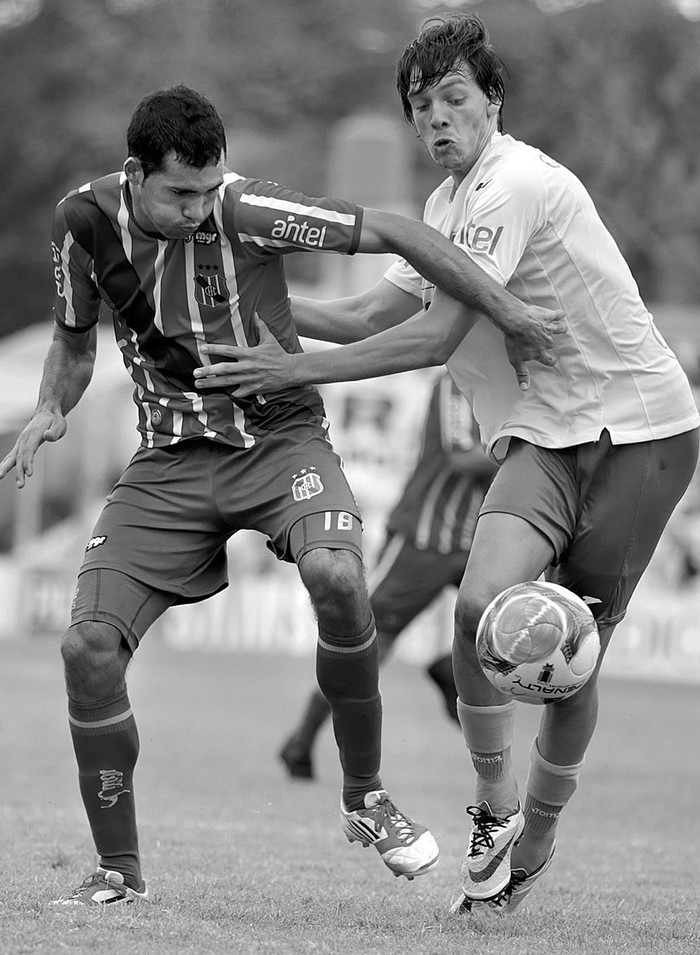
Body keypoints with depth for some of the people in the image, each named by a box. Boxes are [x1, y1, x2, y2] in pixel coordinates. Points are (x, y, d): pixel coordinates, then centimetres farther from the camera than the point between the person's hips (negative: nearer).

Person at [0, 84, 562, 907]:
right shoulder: (84, 222, -7)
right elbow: (75, 340, 13)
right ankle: (118, 870, 3)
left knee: (335, 574, -34)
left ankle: (366, 798, -13)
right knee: (87, 646, -14)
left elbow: (392, 233, -13)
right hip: (168, 460, 3)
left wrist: (507, 315, -11)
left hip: (278, 435, -3)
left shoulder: (246, 211, -19)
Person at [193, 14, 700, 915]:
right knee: (482, 603, -20)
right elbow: (371, 314, 22)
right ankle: (495, 811, -6)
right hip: (543, 436, 6)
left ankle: (532, 835, 20)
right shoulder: (448, 205, 14)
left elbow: (437, 336, -18)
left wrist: (293, 368, -17)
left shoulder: (517, 186, -16)